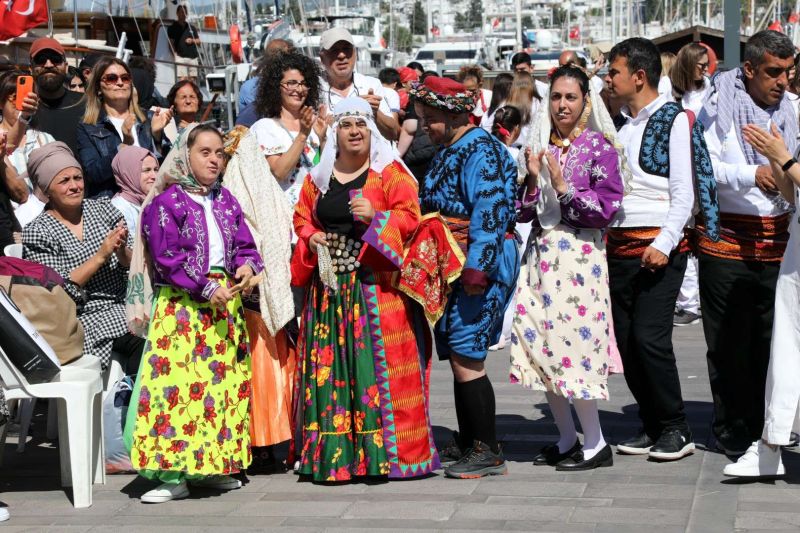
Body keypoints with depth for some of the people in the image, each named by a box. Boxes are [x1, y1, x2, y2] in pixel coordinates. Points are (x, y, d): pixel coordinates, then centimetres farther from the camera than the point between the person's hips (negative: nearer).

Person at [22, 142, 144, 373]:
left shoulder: (103, 209, 10)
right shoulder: (37, 233, -2)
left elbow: (136, 265, 9)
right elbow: (58, 289, -10)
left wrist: (122, 252, -13)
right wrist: (101, 255, -16)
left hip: (126, 302, 5)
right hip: (87, 317, -4)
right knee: (143, 343, -28)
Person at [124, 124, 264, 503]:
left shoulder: (226, 201, 13)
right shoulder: (167, 203, -5)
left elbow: (244, 244, 11)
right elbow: (167, 259, -12)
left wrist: (248, 266, -11)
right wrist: (207, 289, -17)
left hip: (225, 299, 6)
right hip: (181, 305, -6)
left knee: (224, 382, 7)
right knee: (177, 383, -12)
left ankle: (211, 465, 16)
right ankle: (172, 474, -9)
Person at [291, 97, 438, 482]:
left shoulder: (390, 172, 1)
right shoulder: (318, 178, 14)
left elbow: (410, 216, -4)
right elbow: (302, 217, 22)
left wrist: (376, 217, -19)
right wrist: (309, 237, 2)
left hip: (375, 284, -4)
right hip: (330, 284, 4)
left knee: (379, 363, -6)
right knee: (332, 365, 3)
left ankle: (388, 449, 0)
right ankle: (336, 451, 9)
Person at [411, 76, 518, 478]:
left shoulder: (480, 151, -12)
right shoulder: (447, 153, 18)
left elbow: (488, 214, -20)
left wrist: (476, 269, -24)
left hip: (480, 264, -10)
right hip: (450, 264, 10)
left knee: (466, 357, -10)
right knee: (458, 357, 12)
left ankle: (488, 452, -4)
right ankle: (466, 444, 20)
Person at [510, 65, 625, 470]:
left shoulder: (600, 147, -2)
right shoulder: (540, 146, 13)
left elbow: (606, 209, -9)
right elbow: (524, 212, 12)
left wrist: (563, 186, -15)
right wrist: (533, 179, -4)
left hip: (579, 256, -6)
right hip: (542, 253, 6)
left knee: (572, 343, -9)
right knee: (540, 345, 6)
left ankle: (595, 444, 3)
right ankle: (567, 438, 19)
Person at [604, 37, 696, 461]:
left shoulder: (673, 121, -3)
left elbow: (683, 193, -9)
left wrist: (664, 244, -18)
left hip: (660, 247, -7)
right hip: (620, 246, 7)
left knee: (649, 337, -12)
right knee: (626, 341, 6)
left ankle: (676, 429, 1)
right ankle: (651, 426, 16)